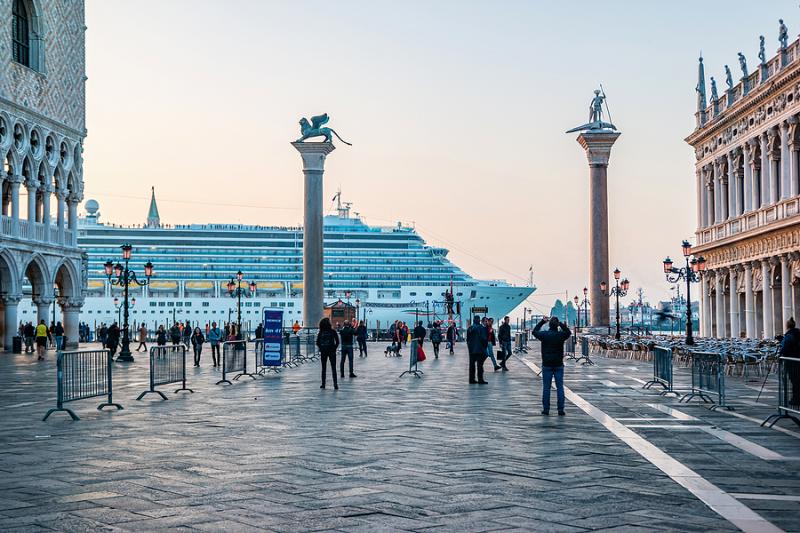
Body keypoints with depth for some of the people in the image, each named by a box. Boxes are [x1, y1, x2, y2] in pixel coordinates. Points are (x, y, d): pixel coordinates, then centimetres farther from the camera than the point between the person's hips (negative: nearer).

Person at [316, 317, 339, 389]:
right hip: (331, 351, -2)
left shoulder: (320, 333, -2)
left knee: (324, 368, 11)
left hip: (323, 351, 2)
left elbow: (317, 343, -1)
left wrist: (321, 349, 8)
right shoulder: (332, 332, -7)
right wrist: (334, 348, 3)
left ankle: (323, 384, 10)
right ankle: (335, 384, -7)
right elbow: (337, 341, -8)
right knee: (333, 368, 2)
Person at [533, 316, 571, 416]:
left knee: (546, 388, 5)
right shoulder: (561, 335, -7)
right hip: (559, 365, 0)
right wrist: (561, 324, 13)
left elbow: (535, 331, 13)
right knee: (560, 387, 5)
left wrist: (542, 321, 18)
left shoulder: (544, 335, -7)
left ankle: (546, 409, 6)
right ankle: (560, 409, 4)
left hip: (547, 365, 0)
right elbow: (568, 332, 16)